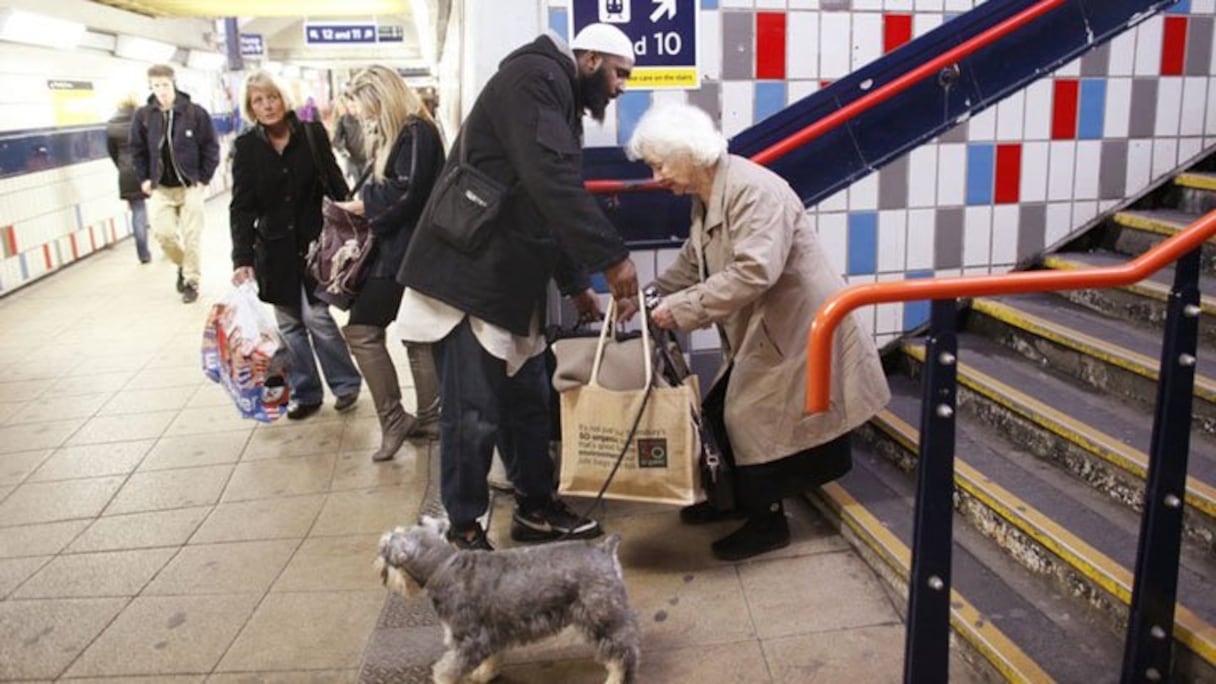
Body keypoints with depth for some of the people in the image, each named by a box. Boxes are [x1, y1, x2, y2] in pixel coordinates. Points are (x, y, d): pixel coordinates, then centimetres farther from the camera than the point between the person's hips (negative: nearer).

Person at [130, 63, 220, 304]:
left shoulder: (195, 113, -8)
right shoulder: (143, 116, -1)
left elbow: (211, 147, -3)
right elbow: (137, 150, 10)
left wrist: (204, 178, -6)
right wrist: (144, 179, 4)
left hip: (190, 185, -2)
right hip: (160, 188, 2)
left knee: (191, 236, 0)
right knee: (162, 232, -5)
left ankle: (191, 280, 15)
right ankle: (184, 265, 23)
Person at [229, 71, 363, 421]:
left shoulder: (312, 134, -4)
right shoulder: (246, 146, -2)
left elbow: (335, 185, -1)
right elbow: (242, 206, -4)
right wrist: (242, 258, -12)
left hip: (313, 241, -2)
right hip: (274, 248, 2)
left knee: (316, 316, -6)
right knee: (289, 323, 6)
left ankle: (345, 382, 14)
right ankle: (305, 393, 19)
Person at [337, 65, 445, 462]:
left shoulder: (416, 133, -13)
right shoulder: (398, 134, 16)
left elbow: (408, 195, -19)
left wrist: (365, 205, -7)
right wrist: (366, 203, -1)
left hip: (404, 250, -10)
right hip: (402, 246, 10)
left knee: (361, 330, -7)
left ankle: (394, 421, 1)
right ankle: (429, 418, 20)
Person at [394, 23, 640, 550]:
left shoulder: (559, 100, 20)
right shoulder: (535, 78, -12)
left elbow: (552, 203, 23)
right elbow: (552, 184, -26)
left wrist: (576, 285, 21)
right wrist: (611, 257, -25)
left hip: (510, 280, 10)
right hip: (469, 276, -10)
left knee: (526, 399, 15)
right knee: (473, 412, -4)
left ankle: (535, 508, 28)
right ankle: (464, 532, 10)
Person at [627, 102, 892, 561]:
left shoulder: (754, 190, -24)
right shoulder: (706, 199, 7)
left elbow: (755, 271, -35)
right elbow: (692, 264, 18)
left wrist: (681, 309, -32)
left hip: (799, 332, -9)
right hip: (758, 333, 10)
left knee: (753, 424, -3)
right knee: (721, 415, 14)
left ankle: (767, 523, 17)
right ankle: (732, 498, 36)